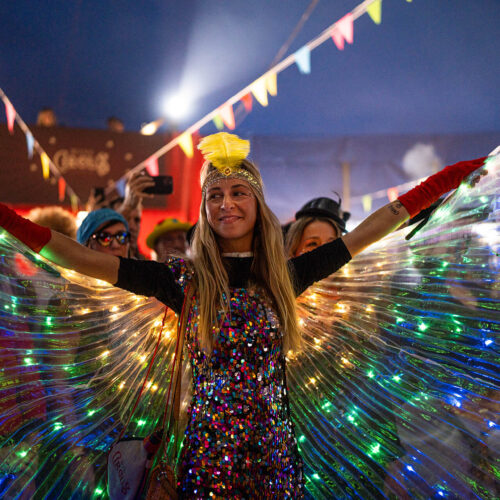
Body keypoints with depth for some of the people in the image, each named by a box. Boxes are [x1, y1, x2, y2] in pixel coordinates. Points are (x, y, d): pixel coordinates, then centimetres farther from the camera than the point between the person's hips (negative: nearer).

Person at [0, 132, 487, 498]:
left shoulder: (284, 275, 3)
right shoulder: (186, 279, -3)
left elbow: (363, 234, 4)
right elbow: (82, 259, -9)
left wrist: (454, 175, 4)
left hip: (274, 451, 2)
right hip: (208, 451, -1)